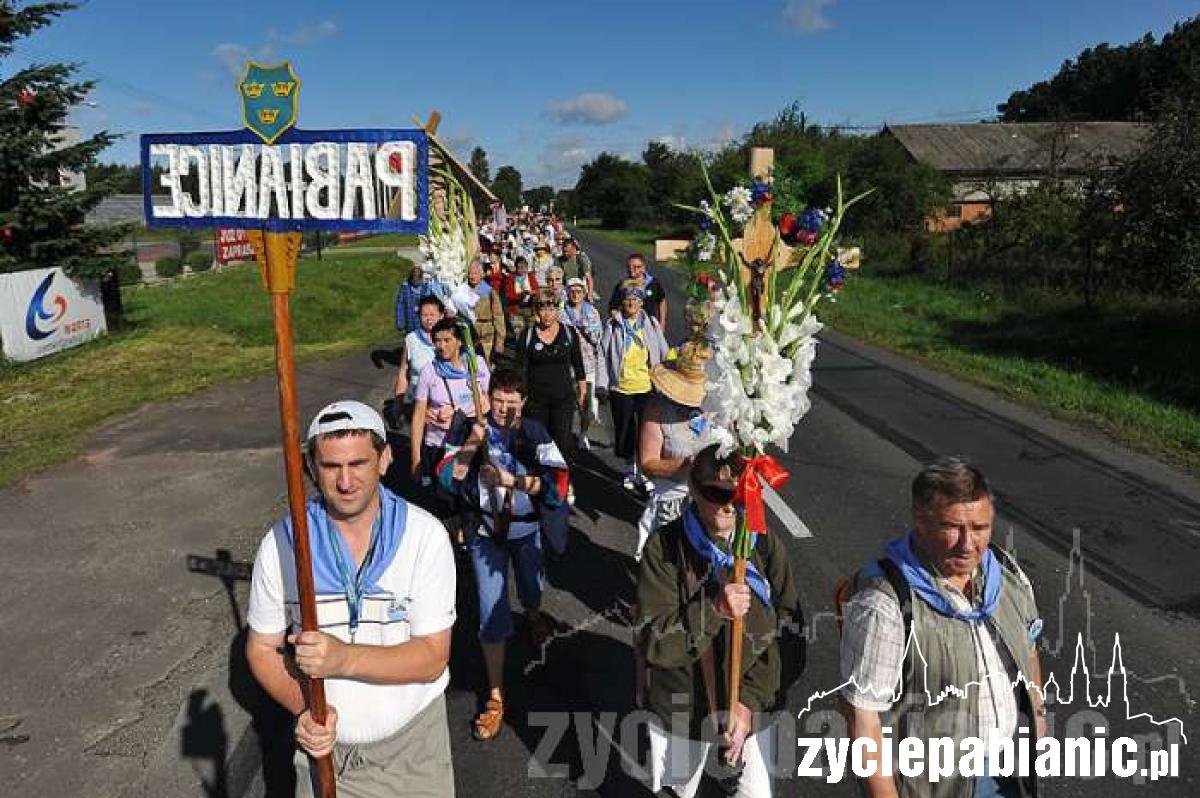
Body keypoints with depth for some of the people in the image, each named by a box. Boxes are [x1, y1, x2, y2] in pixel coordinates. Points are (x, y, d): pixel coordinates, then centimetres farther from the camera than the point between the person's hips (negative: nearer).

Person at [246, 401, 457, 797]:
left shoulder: (425, 535, -16)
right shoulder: (281, 543, -11)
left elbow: (432, 658, -17)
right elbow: (261, 648, -1)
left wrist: (344, 658, -30)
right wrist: (302, 709, -18)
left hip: (413, 743, -1)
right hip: (324, 744, 1)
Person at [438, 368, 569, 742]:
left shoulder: (534, 434, -13)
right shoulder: (470, 431, -10)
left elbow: (558, 482, -20)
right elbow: (448, 479, -13)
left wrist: (512, 479, -27)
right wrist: (470, 445, -27)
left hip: (526, 530, 1)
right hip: (486, 533, -1)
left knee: (531, 589, 26)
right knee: (491, 615, -4)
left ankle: (533, 615, 65)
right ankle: (495, 697, 11)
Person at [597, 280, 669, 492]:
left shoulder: (651, 324, 5)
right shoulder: (613, 325, 1)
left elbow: (663, 354, 10)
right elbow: (604, 355, 2)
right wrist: (602, 384, -3)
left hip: (647, 387, 0)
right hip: (621, 388, 0)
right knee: (624, 431, 10)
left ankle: (643, 472, 17)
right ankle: (629, 470, 28)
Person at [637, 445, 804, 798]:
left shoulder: (767, 546, -14)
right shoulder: (664, 548, -18)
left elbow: (790, 636, -11)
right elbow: (651, 641, -19)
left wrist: (751, 700, -20)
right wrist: (712, 610, -33)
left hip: (755, 707, 1)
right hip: (680, 712, 0)